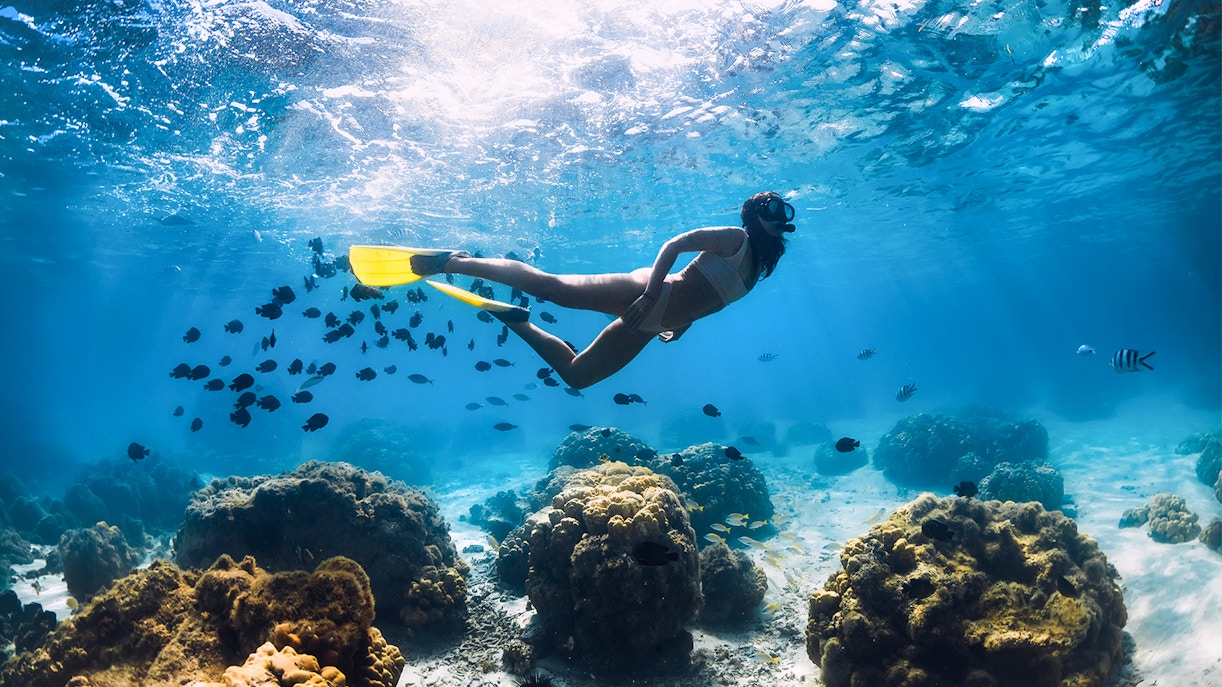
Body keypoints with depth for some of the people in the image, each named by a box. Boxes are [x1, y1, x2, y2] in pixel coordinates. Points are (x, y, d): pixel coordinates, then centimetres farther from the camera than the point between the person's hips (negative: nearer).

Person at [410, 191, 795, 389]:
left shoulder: (760, 266, 20)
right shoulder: (733, 239, -4)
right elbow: (673, 246, -13)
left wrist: (682, 324, 18)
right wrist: (650, 295, -23)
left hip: (648, 323, 7)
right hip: (643, 292, -7)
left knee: (575, 374, 6)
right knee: (550, 286, -15)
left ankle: (514, 321, 18)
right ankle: (454, 262, -3)